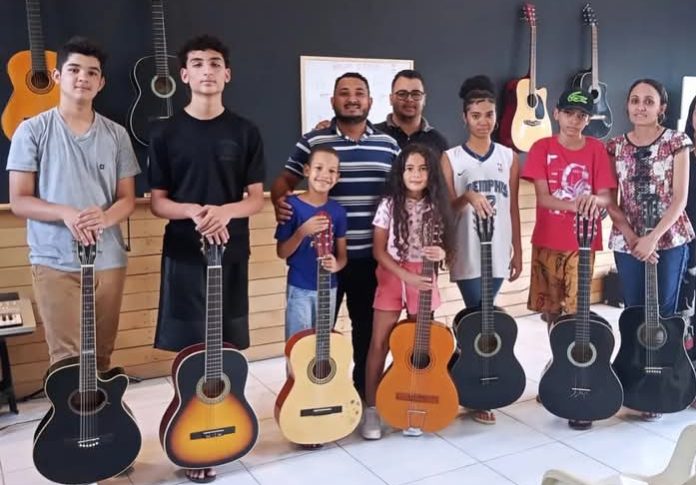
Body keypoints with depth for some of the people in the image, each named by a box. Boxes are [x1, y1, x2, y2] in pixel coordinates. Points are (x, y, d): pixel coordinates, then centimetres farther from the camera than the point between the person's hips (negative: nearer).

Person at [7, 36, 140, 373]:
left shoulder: (116, 134, 5)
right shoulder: (32, 131, -2)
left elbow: (128, 199, 5)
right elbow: (18, 201, -5)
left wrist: (104, 218, -18)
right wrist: (66, 213, -23)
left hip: (108, 260, 3)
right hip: (54, 262, -3)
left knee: (101, 355, 13)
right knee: (68, 358, 1)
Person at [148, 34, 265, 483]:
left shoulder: (245, 132, 3)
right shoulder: (166, 133, 2)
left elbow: (257, 199, 3)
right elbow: (157, 202, 3)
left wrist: (225, 211, -18)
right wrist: (193, 211, -17)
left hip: (231, 252, 1)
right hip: (183, 253, 0)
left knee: (226, 347, 7)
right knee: (188, 348, 2)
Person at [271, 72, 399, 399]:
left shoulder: (387, 144, 7)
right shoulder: (312, 142, -1)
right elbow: (284, 182, 4)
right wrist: (279, 201, -17)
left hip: (371, 255, 2)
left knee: (368, 326, 14)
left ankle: (364, 390, 32)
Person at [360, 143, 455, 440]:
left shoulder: (437, 207, -1)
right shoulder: (389, 205, -6)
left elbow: (449, 249, 4)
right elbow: (379, 250, -6)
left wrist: (441, 253, -20)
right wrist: (406, 276, -17)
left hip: (424, 279, 2)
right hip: (392, 277, -1)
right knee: (379, 344, 0)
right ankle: (371, 409, 13)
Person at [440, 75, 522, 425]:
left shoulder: (509, 157, 8)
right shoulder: (450, 158, -1)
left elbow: (513, 208, 10)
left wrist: (518, 250, 9)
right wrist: (468, 197, -23)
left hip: (498, 252, 3)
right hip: (467, 254, -3)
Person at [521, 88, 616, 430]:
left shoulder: (596, 149, 4)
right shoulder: (542, 148, 1)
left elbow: (606, 198, -1)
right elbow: (542, 197, -8)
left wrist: (594, 199, -25)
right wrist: (574, 205, -26)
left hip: (582, 242, -1)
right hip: (547, 241, 1)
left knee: (576, 313, -6)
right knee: (552, 312, 8)